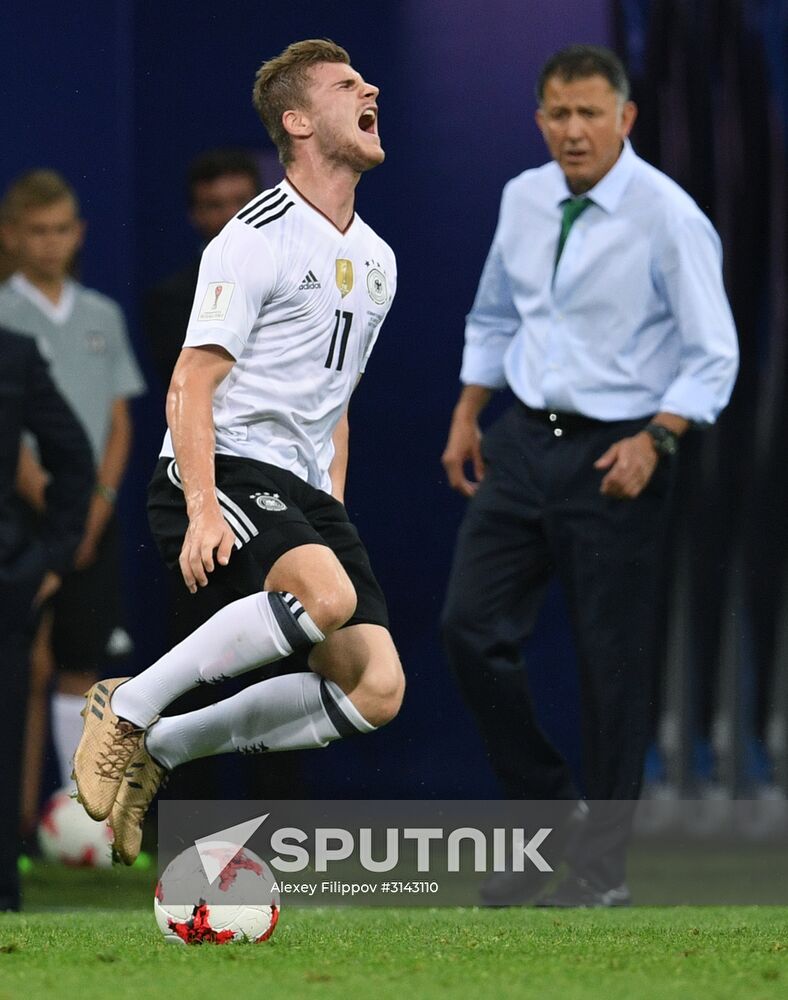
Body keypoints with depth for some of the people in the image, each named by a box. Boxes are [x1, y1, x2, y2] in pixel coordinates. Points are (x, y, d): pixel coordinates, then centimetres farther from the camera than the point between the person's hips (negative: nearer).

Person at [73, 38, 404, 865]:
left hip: (302, 489, 8)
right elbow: (190, 385, -12)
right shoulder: (257, 238, -7)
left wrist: (332, 514, 18)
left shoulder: (375, 260, 19)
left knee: (377, 689, -8)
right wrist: (203, 509, -24)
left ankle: (159, 747, 5)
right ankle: (125, 711, -17)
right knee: (326, 596, -35)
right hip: (224, 472, -8)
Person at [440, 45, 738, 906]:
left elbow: (713, 356, -13)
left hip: (613, 456, -5)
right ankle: (549, 812, 16)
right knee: (471, 626, -3)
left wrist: (652, 443, -24)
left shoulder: (668, 217, -13)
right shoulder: (522, 199, 5)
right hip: (522, 443, 5)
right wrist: (466, 416, 12)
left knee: (611, 658, 1)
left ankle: (601, 867, 13)